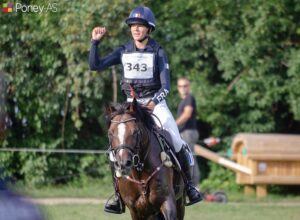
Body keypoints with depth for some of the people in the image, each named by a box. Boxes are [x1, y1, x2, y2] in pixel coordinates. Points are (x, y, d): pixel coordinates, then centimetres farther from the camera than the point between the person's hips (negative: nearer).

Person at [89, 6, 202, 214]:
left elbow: (166, 86, -10)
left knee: (176, 142, -11)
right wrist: (95, 42, -10)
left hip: (155, 104, -2)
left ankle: (188, 183, 11)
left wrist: (154, 102, -26)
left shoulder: (158, 53, -5)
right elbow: (95, 65, 0)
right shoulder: (124, 52, 3)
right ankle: (119, 194, -3)